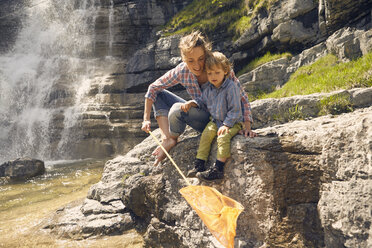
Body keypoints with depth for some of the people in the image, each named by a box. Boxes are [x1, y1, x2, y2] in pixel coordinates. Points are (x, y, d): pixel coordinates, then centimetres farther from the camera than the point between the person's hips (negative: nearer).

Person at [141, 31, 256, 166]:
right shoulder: (182, 71, -11)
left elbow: (242, 99, -14)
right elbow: (153, 88, -1)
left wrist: (247, 127, -24)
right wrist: (146, 119, -6)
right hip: (198, 113, 6)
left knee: (178, 108, -31)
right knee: (159, 94, -2)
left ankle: (173, 138, -2)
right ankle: (166, 139, -16)